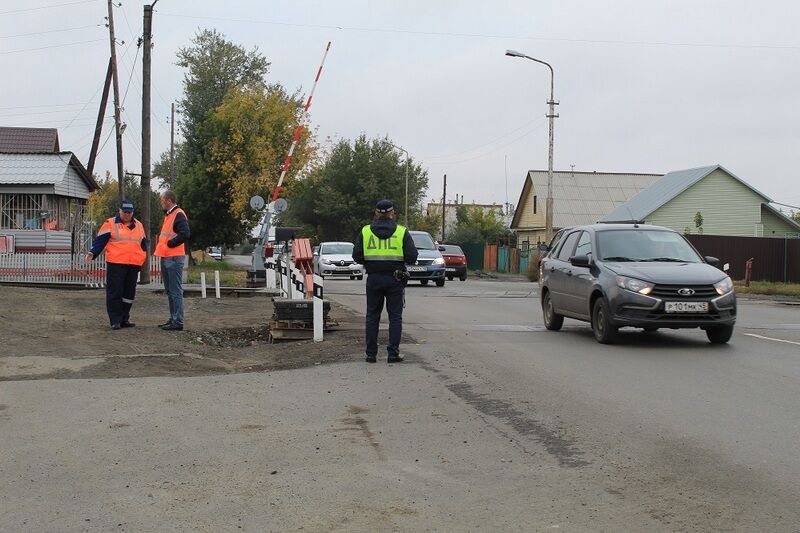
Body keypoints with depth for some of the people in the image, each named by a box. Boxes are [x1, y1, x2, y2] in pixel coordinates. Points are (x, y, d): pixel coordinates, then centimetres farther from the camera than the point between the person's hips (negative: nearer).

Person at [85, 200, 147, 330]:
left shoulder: (139, 226, 17)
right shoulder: (110, 224, 3)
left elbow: (143, 244, 25)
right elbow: (100, 241, -2)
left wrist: (142, 260, 16)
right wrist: (93, 253, -16)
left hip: (134, 265, 5)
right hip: (115, 264, -5)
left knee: (129, 294, 8)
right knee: (115, 293, -5)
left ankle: (124, 319, 18)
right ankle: (115, 320, 0)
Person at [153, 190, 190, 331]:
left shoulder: (179, 215, -11)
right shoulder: (168, 215, 20)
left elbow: (185, 234, -24)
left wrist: (169, 244, -15)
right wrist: (161, 243, 11)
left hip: (174, 258, -11)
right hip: (166, 258, 11)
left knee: (176, 291, -8)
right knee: (170, 291, 15)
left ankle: (178, 322, -7)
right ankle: (173, 319, 22)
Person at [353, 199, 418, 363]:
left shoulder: (365, 231, 1)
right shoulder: (402, 232, -3)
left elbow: (356, 256, -2)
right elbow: (412, 256, -7)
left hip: (374, 278, 2)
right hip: (395, 279, -1)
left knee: (372, 316, 9)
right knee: (395, 316, 5)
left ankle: (371, 353, 9)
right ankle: (393, 353, 1)